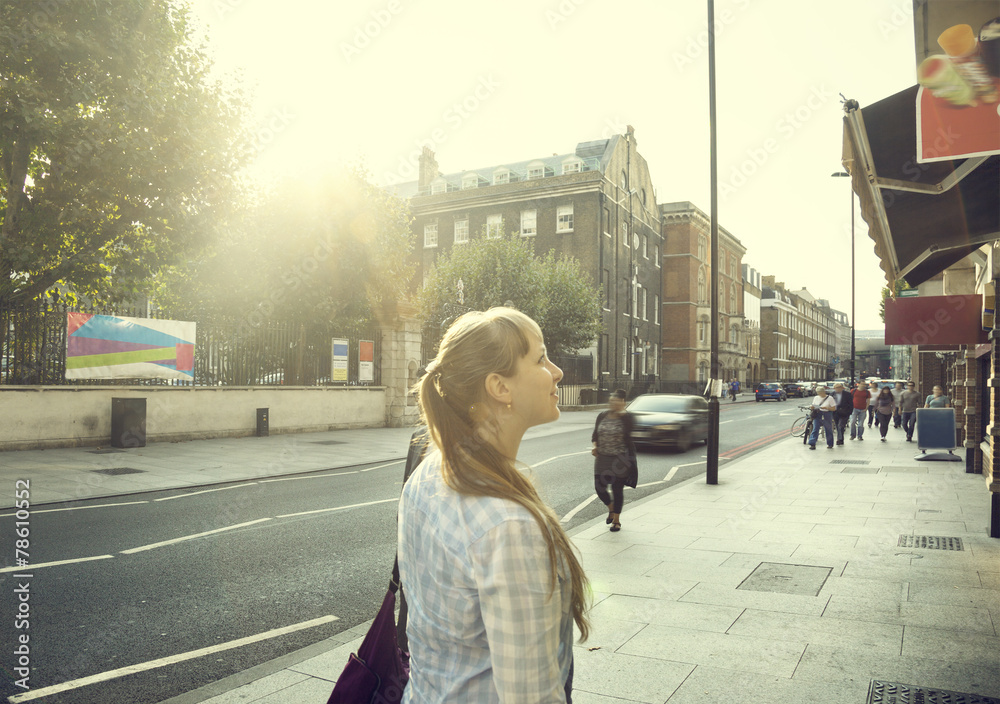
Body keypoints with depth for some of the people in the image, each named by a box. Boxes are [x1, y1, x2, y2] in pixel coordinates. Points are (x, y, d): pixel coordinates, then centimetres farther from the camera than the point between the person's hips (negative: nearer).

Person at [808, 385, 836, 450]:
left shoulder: (830, 398, -3)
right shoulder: (816, 398, 9)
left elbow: (834, 408, -5)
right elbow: (813, 406, 15)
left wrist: (826, 408, -20)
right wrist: (813, 408, -9)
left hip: (827, 415, -2)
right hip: (817, 415, 3)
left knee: (828, 430, 7)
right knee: (815, 429, -6)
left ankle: (830, 444, 22)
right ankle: (812, 444, -8)